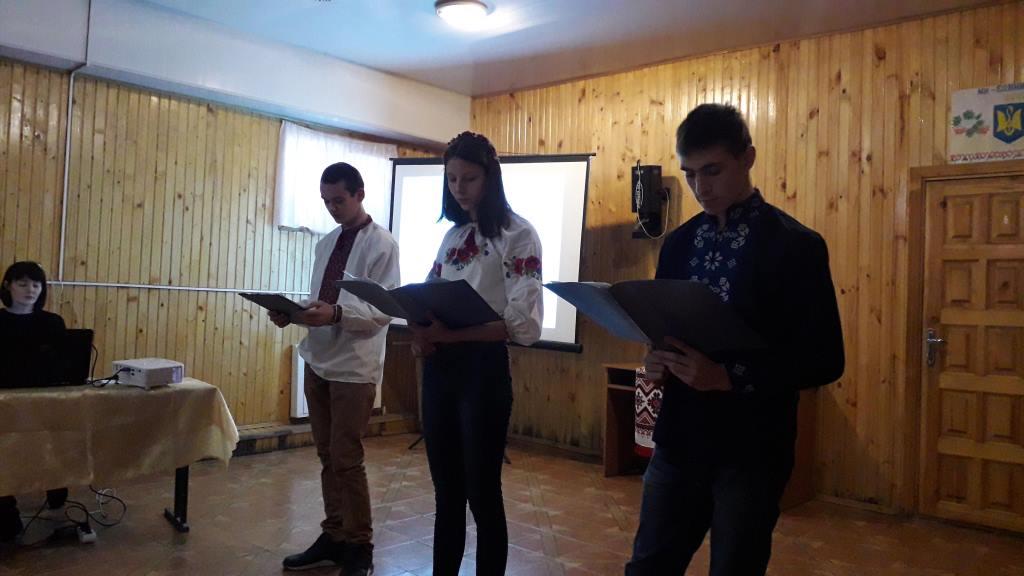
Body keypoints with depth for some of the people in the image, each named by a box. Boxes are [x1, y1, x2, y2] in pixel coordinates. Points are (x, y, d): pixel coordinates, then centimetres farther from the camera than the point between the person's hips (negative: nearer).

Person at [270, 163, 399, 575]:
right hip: (318, 362, 7)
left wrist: (336, 314, -28)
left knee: (346, 459, -1)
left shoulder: (381, 244, -8)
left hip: (354, 367, -6)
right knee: (327, 458, 13)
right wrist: (294, 313, -4)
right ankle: (333, 537, 26)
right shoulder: (326, 243, 13)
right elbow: (320, 303, 15)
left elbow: (384, 311, -15)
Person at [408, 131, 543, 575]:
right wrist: (421, 332, -6)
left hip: (483, 369, -6)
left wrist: (453, 333, -25)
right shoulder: (453, 235, 14)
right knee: (446, 490, 15)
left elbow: (525, 323, -15)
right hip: (439, 368, 6)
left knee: (482, 492, 3)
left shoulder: (517, 234, -6)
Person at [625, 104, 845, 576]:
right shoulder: (678, 244, 7)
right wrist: (657, 359, -8)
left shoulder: (795, 245, -8)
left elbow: (823, 359, -11)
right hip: (679, 441, 5)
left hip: (750, 451, -4)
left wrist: (730, 377, -22)